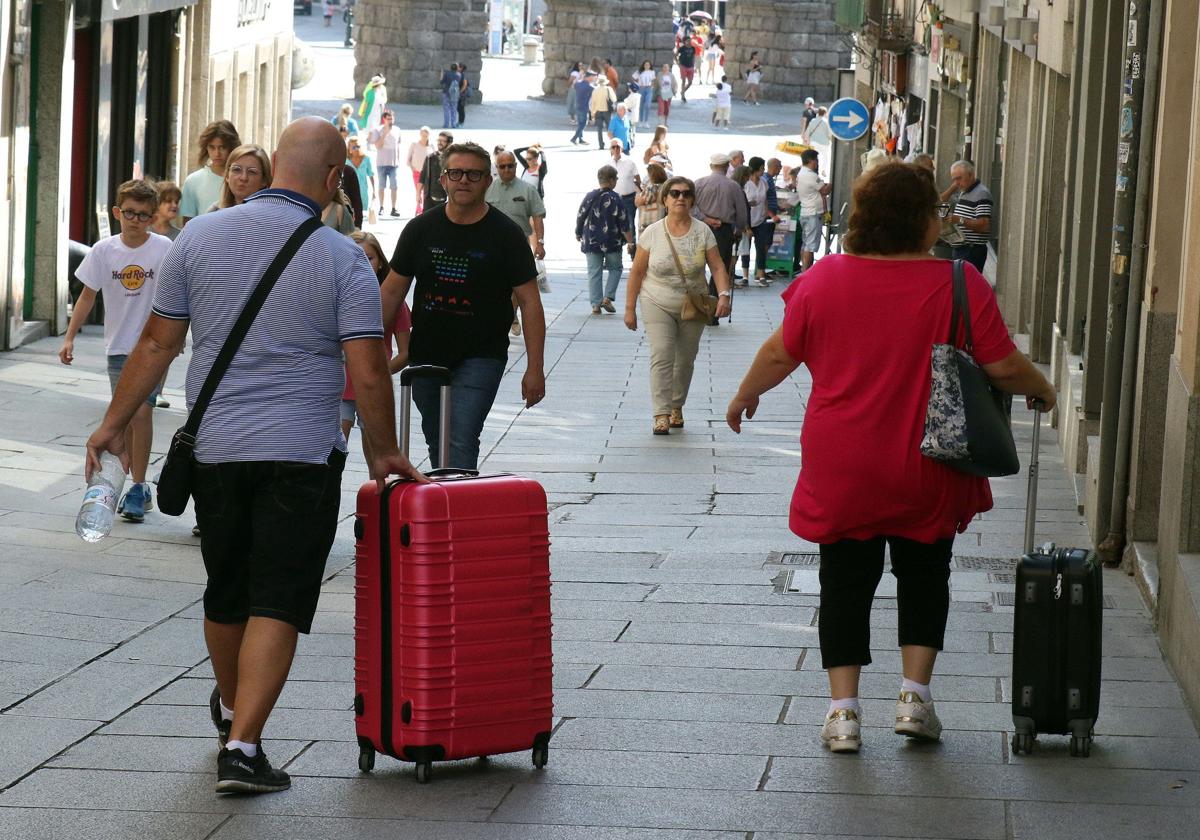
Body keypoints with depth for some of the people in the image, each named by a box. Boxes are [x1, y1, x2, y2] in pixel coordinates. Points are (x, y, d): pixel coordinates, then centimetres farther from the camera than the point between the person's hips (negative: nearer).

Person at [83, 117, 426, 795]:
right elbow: (367, 373, -12)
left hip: (215, 450, 4)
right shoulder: (343, 258, -9)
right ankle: (242, 745, -11)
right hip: (302, 456, -4)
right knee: (277, 604, -2)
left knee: (226, 593, 20)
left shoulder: (202, 238, 0)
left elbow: (158, 344, 3)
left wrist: (115, 424, 13)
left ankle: (231, 709, 42)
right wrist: (385, 453, 2)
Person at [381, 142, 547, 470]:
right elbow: (393, 290, 10)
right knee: (436, 442, 14)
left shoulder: (505, 234, -4)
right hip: (426, 356, 4)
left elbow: (529, 301, -4)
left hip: (480, 359, -4)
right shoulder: (420, 229, 4)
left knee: (461, 441, -17)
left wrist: (535, 368, -9)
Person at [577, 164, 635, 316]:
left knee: (594, 273, 6)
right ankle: (607, 297, 1)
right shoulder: (615, 199, -9)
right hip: (612, 243, -2)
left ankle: (596, 304, 1)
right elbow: (625, 223, -8)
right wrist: (630, 242, -1)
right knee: (615, 269, 16)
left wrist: (578, 235, 22)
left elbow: (580, 218, 6)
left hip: (591, 242, 2)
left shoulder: (590, 197, -1)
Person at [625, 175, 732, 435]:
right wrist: (630, 308, -1)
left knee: (685, 360, 10)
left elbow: (717, 267, -4)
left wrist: (724, 294, -20)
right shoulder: (652, 233, -5)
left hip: (693, 307, 2)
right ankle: (661, 415, -20)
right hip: (658, 305, -2)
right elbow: (637, 272, 0)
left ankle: (676, 407, 29)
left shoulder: (702, 232, -2)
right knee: (661, 355, -15)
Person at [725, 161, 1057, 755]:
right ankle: (915, 694, 10)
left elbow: (779, 355, 4)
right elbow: (1002, 366, -8)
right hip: (927, 470, -1)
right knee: (923, 576, 18)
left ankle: (843, 710, 6)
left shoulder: (823, 280, -5)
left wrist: (744, 395, 23)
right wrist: (1041, 391, 13)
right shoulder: (959, 285, -10)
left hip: (841, 469, 1)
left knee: (846, 583, 10)